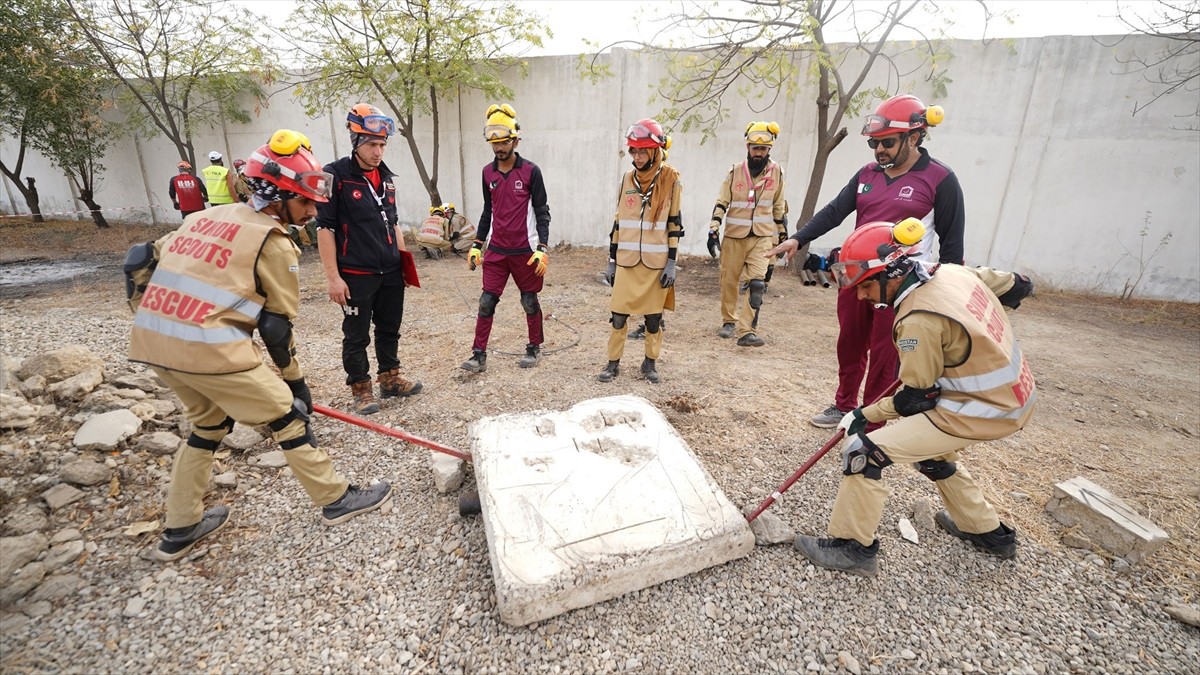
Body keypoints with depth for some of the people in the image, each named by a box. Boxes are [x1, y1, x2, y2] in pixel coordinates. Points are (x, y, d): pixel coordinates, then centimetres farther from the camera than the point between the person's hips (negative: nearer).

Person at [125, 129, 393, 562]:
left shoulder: (207, 216, 17)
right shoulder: (273, 242, -5)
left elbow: (139, 262, 20)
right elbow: (277, 327, -2)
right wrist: (296, 382, 8)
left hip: (149, 341, 8)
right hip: (210, 347, -8)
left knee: (209, 421, 25)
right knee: (287, 416, 6)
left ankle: (180, 530, 35)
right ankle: (336, 499, 19)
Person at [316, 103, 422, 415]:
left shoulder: (385, 176, 12)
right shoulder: (335, 175, -9)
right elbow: (325, 228, -11)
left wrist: (404, 260, 16)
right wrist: (333, 276, -15)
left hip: (391, 272, 7)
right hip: (356, 275, -6)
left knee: (390, 329, 16)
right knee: (356, 336, 6)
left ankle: (390, 379, 32)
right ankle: (361, 390, 20)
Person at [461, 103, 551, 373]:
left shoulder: (530, 171, -7)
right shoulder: (488, 173, 7)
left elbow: (542, 212, -5)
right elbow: (488, 211, 16)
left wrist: (542, 248, -14)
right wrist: (476, 245, 12)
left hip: (525, 250, -4)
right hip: (496, 250, 4)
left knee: (530, 302, 8)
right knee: (486, 302, 1)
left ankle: (534, 349, 26)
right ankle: (479, 355, 8)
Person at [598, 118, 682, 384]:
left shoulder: (671, 180, -3)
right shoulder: (628, 178, 7)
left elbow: (674, 224, -3)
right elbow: (618, 221, 10)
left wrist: (671, 263, -8)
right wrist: (611, 260, 8)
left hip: (656, 261, -3)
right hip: (626, 260, 3)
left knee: (653, 315, 8)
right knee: (618, 313, 3)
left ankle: (650, 362, 25)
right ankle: (613, 362, 17)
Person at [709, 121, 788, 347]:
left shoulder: (776, 172, 3)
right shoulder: (735, 171, -2)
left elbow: (778, 207, 13)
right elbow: (721, 203, -1)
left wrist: (782, 234, 17)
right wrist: (713, 230, -10)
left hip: (762, 236, 0)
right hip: (734, 236, 0)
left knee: (757, 283, -13)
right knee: (729, 281, 8)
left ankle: (747, 331, -12)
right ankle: (729, 321, 29)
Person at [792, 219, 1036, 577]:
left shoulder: (919, 320, -26)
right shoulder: (954, 271, -2)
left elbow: (915, 399, -17)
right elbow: (1018, 285, 15)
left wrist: (865, 415, -5)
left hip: (982, 411, -9)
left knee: (864, 450, -12)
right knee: (930, 449, 30)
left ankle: (852, 546, 3)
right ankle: (987, 530, 44)